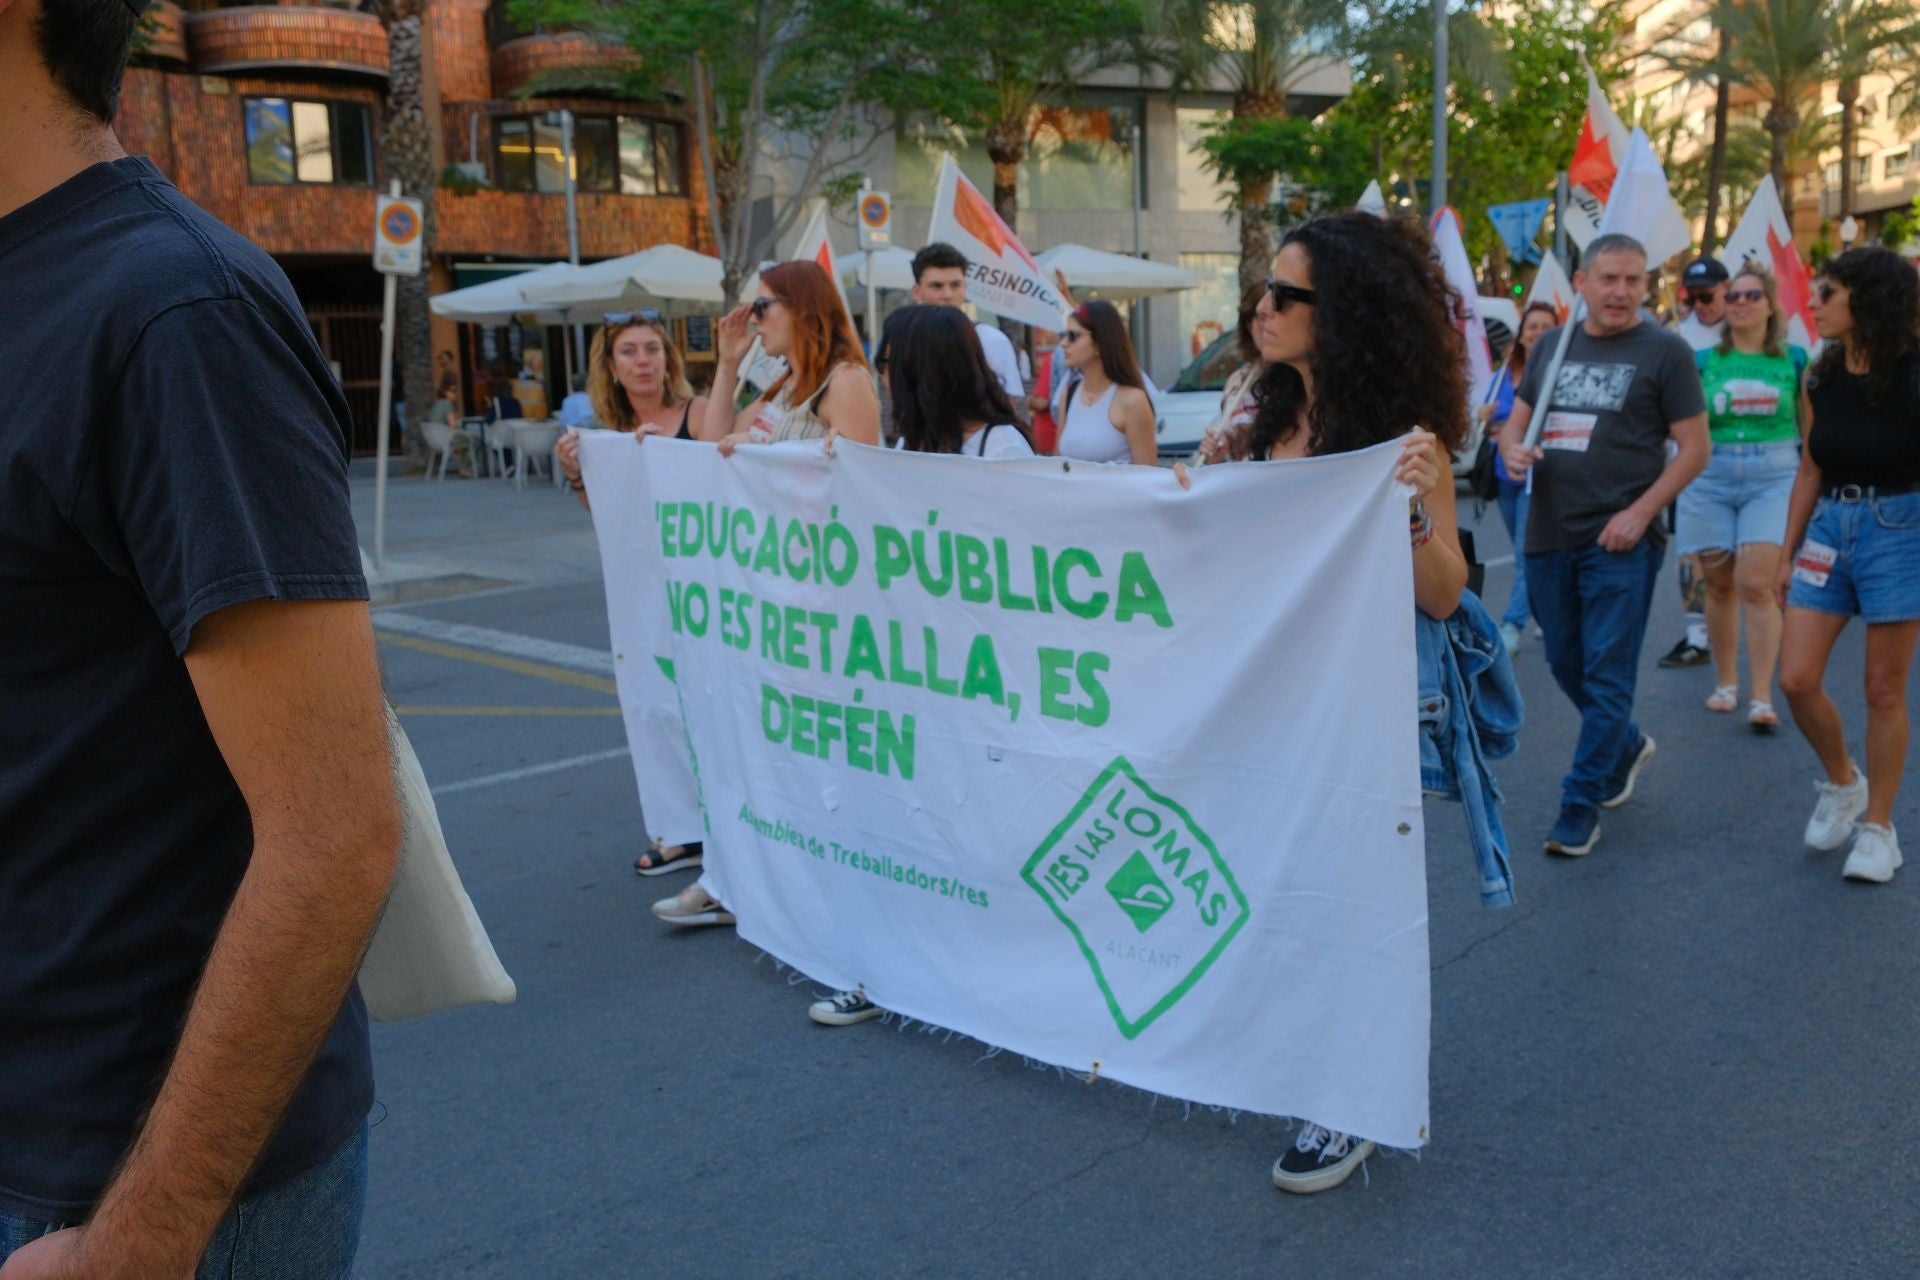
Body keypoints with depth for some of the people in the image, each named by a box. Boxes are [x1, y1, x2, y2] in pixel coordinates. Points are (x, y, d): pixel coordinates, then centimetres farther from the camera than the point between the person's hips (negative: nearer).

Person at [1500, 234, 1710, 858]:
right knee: (1566, 665, 16)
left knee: (1606, 676, -4)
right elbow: (1516, 421, 17)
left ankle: (1580, 807, 4)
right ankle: (1626, 746, 41)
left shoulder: (1665, 351, -3)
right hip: (1548, 535, 6)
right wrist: (1512, 449, -7)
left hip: (1620, 541, -5)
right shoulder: (1552, 345, 11)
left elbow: (1694, 447, -5)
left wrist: (1640, 512, -16)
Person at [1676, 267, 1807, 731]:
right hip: (1711, 478, 2)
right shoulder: (1704, 361, 6)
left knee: (1756, 585, -12)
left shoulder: (1794, 360, 6)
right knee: (1719, 585, 7)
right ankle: (1725, 683, 21)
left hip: (1772, 478, -2)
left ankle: (1762, 698, -10)